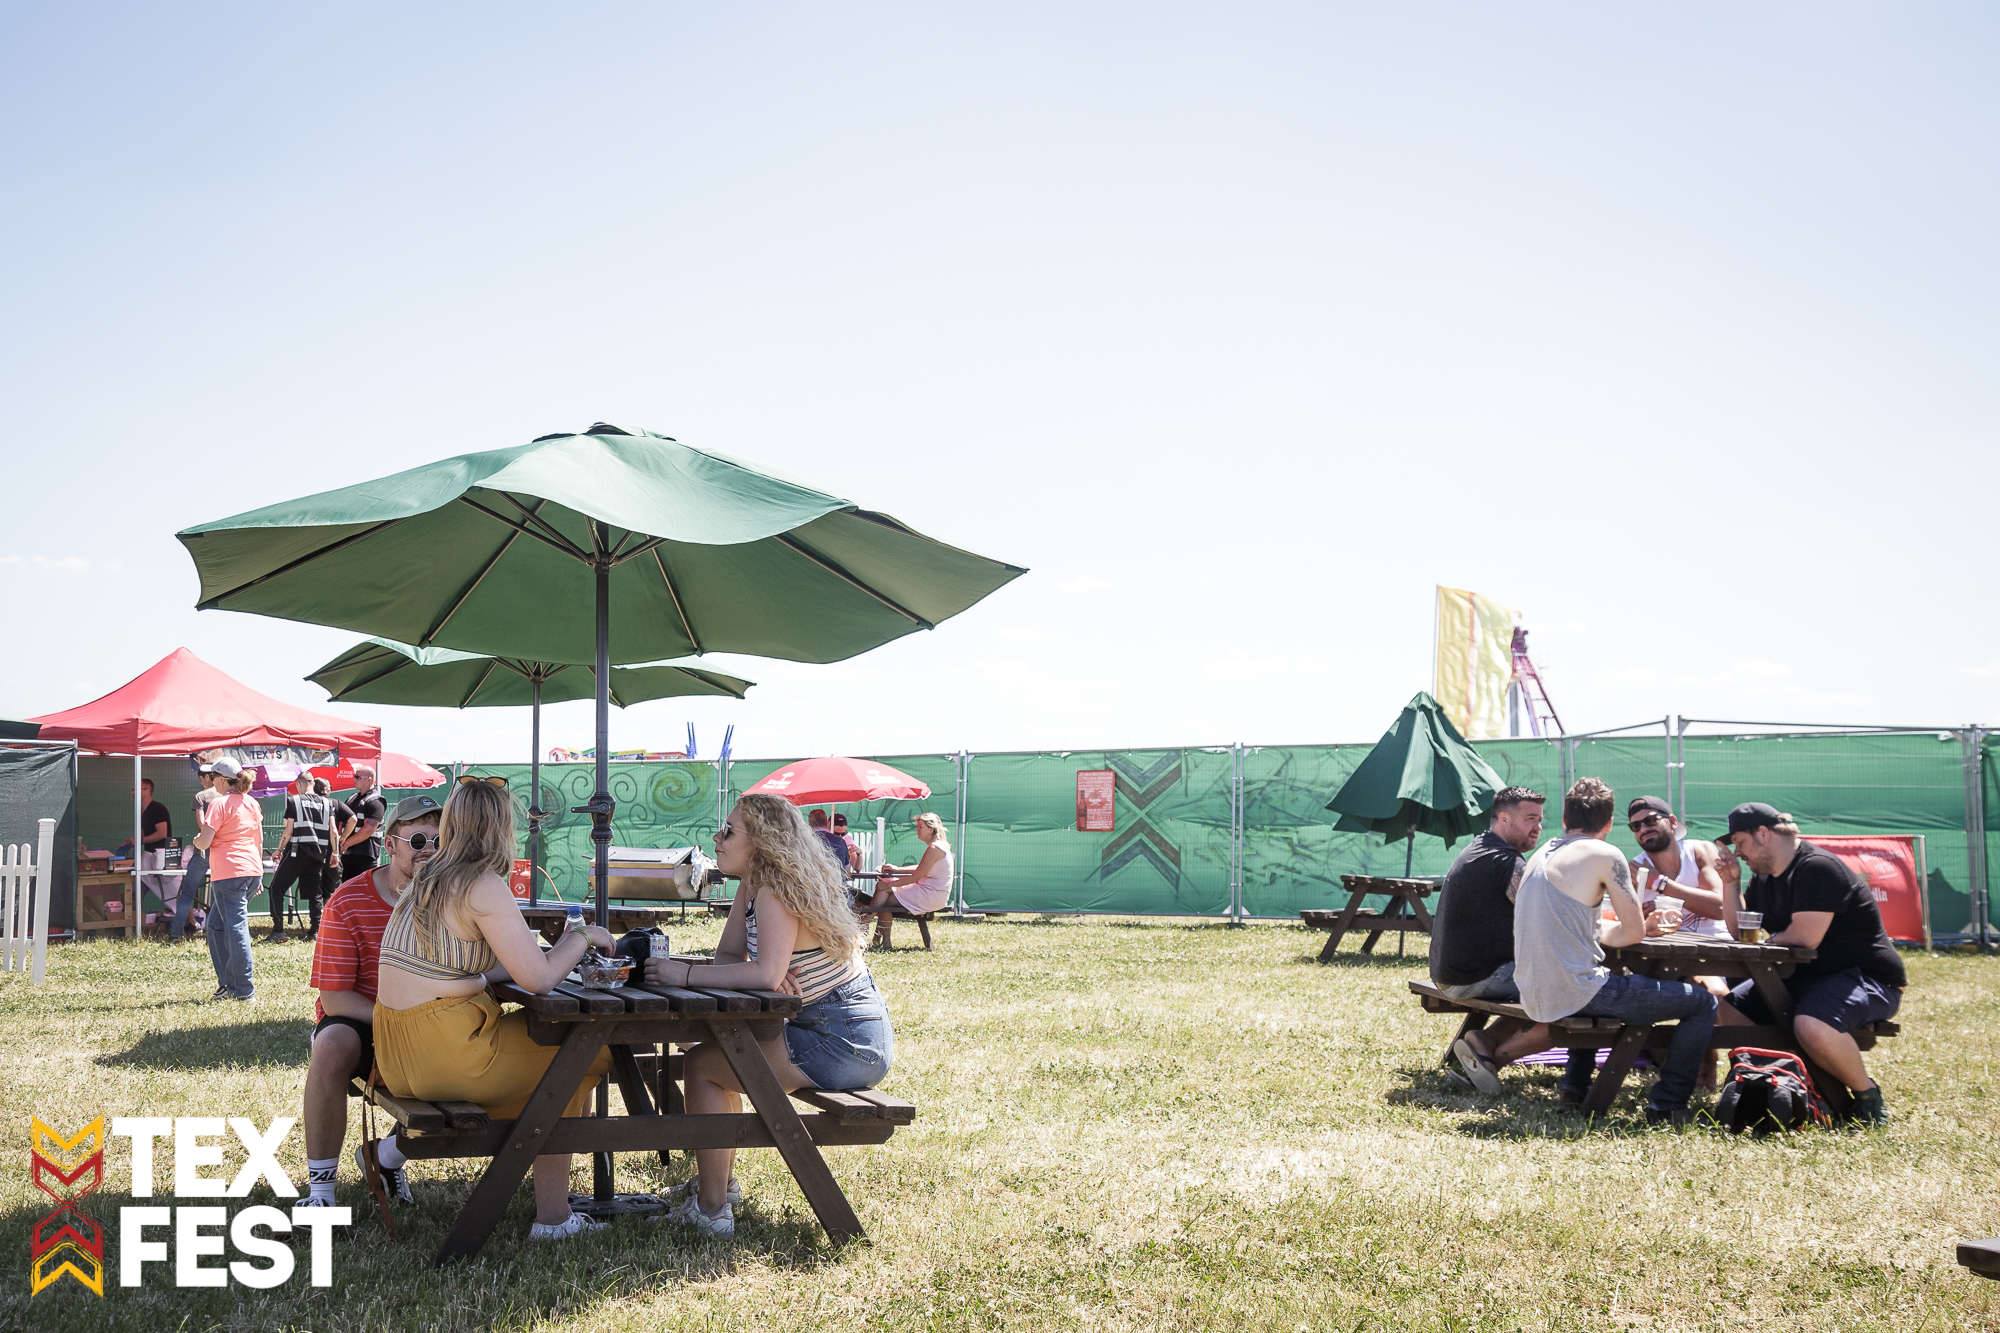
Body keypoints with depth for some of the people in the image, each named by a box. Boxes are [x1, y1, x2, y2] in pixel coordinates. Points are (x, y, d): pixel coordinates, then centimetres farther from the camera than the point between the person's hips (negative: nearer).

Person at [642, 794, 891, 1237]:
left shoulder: (775, 891, -18)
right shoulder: (753, 887, 12)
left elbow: (765, 975, -30)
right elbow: (728, 957, 9)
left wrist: (685, 974, -24)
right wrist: (772, 976, -13)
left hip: (845, 1044, -10)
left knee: (701, 1065, -6)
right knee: (717, 1048, 21)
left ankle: (711, 1209, -1)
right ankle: (718, 1184, 31)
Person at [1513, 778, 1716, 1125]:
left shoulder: (1542, 855, 16)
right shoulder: (1604, 855, -7)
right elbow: (1633, 932, -4)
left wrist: (1643, 926, 26)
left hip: (1534, 998, 8)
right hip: (1574, 994, -8)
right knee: (1703, 1004, 3)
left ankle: (1576, 1082, 36)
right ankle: (1667, 1103, -2)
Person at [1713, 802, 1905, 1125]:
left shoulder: (1816, 867, -19)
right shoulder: (1763, 878, 12)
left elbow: (1805, 937, -27)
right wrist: (1730, 881, 3)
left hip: (1868, 977, -10)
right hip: (1805, 977, 10)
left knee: (1810, 1024, -38)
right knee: (1729, 1009, 4)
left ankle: (1867, 1095, -15)